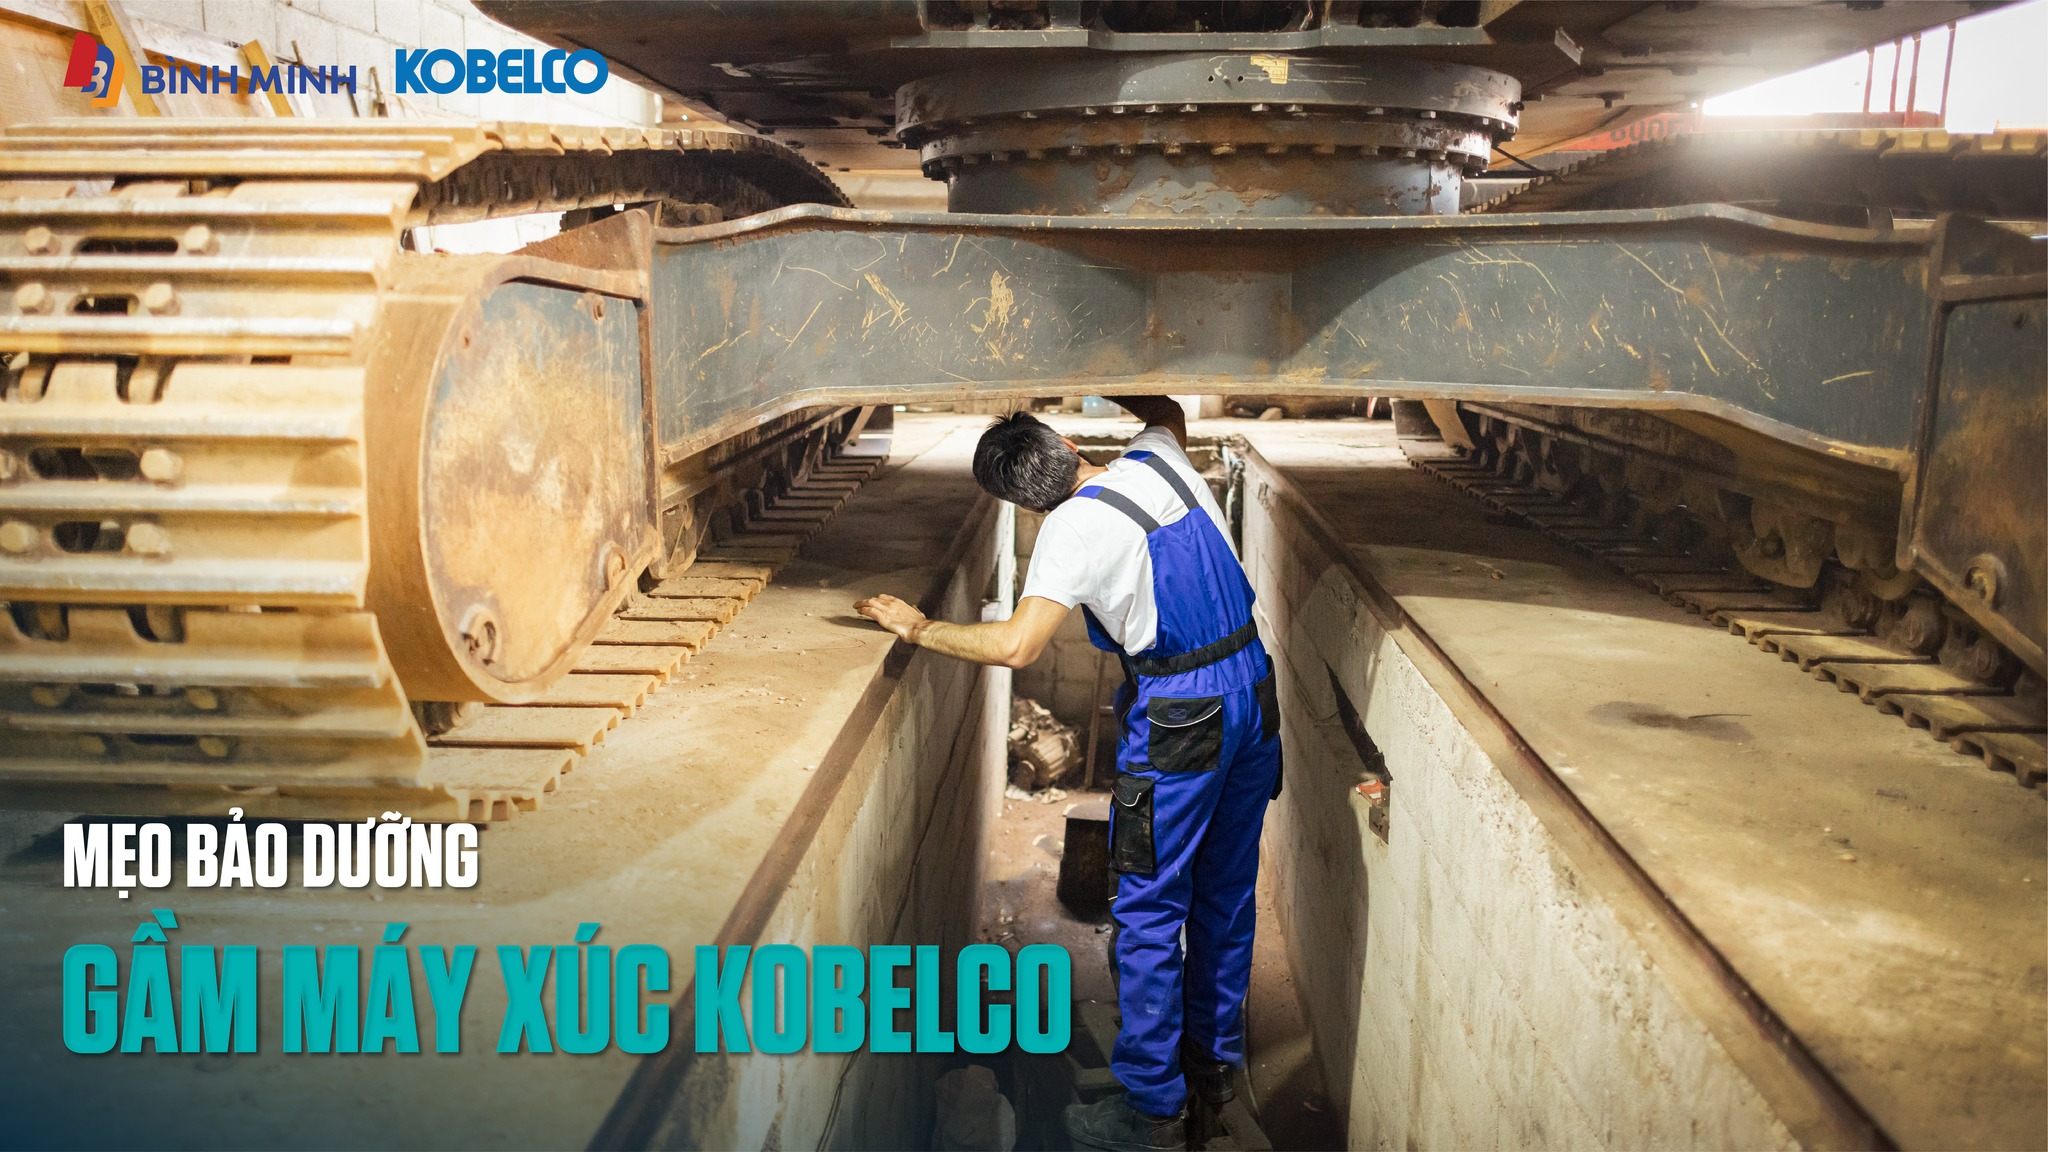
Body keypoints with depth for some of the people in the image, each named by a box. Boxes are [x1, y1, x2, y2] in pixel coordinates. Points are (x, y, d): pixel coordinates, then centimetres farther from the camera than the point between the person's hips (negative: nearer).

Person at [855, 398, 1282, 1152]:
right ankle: (1214, 1060, 36)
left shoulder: (1073, 529, -18)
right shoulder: (1159, 459, 2)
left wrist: (917, 628, -16)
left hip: (1181, 720, -8)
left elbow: (1015, 645, -28)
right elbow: (1168, 414, 28)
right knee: (1226, 892, 19)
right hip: (1253, 689, 8)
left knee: (1148, 912, 5)